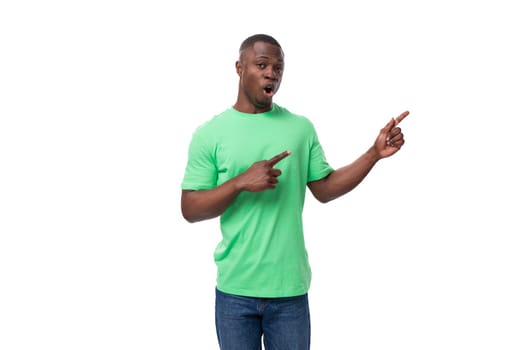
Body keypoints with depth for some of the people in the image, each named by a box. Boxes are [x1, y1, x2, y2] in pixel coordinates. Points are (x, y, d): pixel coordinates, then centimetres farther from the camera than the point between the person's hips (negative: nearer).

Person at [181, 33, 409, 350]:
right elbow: (190, 210, -5)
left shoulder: (301, 127, 4)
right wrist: (241, 182, -19)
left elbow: (325, 189, 6)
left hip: (290, 288, 2)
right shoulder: (209, 134, -3)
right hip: (235, 290, -1)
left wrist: (375, 153, -2)